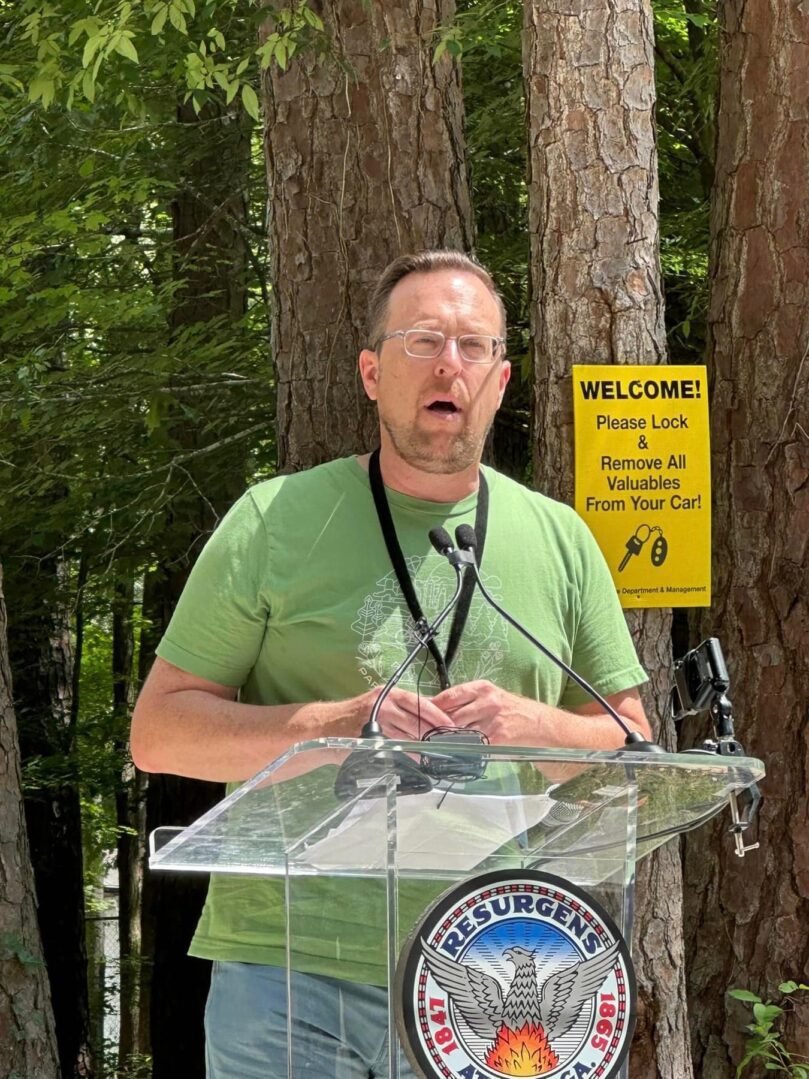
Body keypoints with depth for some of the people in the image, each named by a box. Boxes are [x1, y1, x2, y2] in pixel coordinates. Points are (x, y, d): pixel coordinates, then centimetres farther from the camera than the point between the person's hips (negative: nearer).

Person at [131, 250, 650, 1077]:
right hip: (288, 971, -2)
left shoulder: (560, 540, 10)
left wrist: (530, 726, -9)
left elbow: (632, 751, 13)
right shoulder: (276, 521, 2)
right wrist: (339, 724, -14)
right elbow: (158, 733, 0)